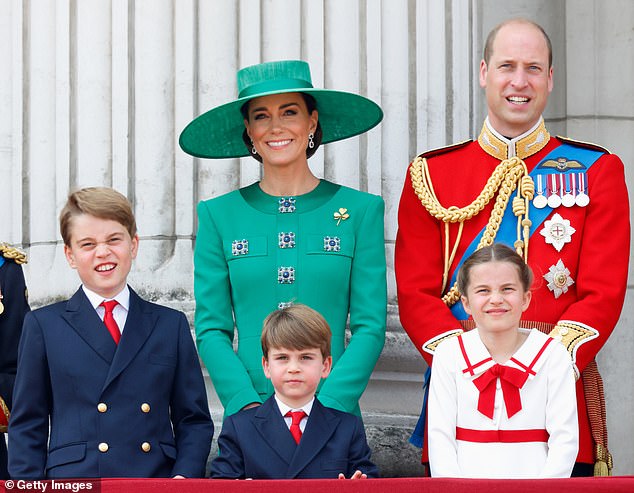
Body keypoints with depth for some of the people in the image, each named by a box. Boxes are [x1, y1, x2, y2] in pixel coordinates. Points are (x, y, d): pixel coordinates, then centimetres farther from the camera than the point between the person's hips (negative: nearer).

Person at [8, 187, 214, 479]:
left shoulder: (172, 324, 14)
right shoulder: (43, 325, 9)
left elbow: (194, 419, 13)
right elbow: (27, 425, 8)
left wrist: (184, 476, -4)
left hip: (158, 483, 2)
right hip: (73, 480, -2)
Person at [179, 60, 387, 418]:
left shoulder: (360, 210, 3)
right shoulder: (219, 215, 5)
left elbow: (370, 327, 0)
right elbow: (211, 328, 3)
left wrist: (327, 404, -12)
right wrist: (247, 403, -11)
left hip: (334, 408, 0)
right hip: (248, 412, 0)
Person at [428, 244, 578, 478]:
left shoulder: (551, 354, 2)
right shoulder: (449, 354, 4)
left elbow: (565, 439, -1)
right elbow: (440, 437, 2)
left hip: (533, 479, 0)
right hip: (466, 481, 0)